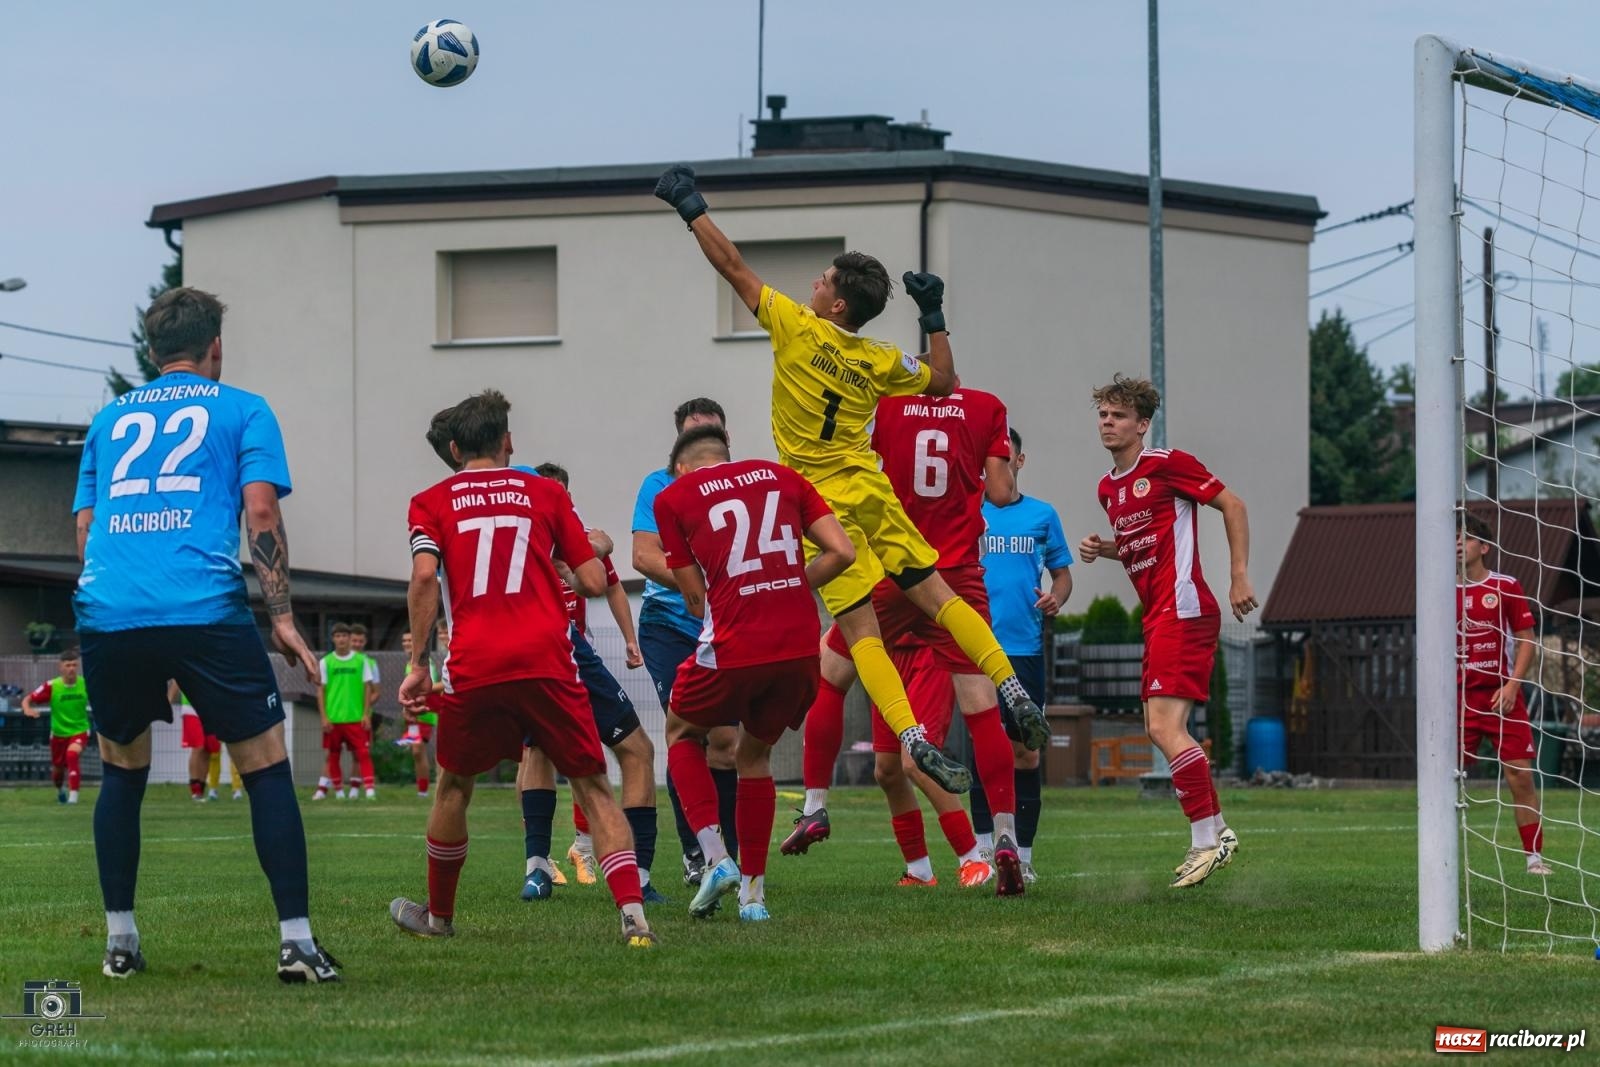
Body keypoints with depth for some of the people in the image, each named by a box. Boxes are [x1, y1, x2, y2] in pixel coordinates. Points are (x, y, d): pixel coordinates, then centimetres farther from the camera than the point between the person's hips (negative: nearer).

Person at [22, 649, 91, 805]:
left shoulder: (85, 684, -12)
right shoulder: (51, 686, -15)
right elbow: (27, 699, -12)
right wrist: (27, 709, -35)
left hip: (79, 731, -2)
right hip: (58, 733, 2)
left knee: (72, 754, -32)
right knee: (58, 768, 15)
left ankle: (73, 796, -30)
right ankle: (61, 790, 50)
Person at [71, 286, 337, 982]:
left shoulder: (110, 419, 24)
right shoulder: (241, 411, 13)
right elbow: (261, 512, 0)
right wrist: (282, 618, 0)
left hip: (106, 612, 4)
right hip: (205, 609, -3)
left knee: (122, 772, 20)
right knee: (266, 768, 3)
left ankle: (119, 942, 17)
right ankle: (296, 943, -5)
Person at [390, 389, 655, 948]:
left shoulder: (431, 503, 12)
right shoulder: (546, 493, 14)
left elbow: (425, 576, -5)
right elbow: (594, 583, 9)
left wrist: (417, 663, -1)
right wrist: (594, 550, 31)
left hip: (473, 668, 1)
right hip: (548, 662, 0)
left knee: (454, 785, 22)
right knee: (592, 787, 3)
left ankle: (439, 914, 34)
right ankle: (632, 913, -16)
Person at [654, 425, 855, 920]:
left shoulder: (673, 496, 7)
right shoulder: (781, 477, 16)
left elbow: (696, 597, 7)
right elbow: (841, 551, 8)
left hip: (735, 647, -3)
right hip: (801, 643, 3)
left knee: (681, 733, 24)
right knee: (755, 754, 25)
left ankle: (715, 857, 6)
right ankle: (753, 891, 22)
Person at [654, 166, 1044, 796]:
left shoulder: (796, 329, -9)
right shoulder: (878, 362, 2)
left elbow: (732, 267, -4)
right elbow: (942, 381, 20)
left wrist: (691, 208, 4)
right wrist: (934, 317, 20)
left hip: (821, 506, -4)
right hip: (870, 494, 4)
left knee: (861, 629, -8)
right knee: (937, 593, 9)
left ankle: (913, 739, -20)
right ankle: (1012, 691, -1)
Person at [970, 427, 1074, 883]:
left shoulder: (1042, 515, 10)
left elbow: (1062, 572, 16)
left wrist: (1056, 597, -5)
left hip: (1025, 647, 1)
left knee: (1025, 751, 1)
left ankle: (1022, 854, 8)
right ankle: (984, 847, -1)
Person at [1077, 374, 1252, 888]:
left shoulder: (1166, 464, -8)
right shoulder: (1107, 487, 17)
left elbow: (1232, 504, -7)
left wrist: (1239, 576, -12)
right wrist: (1103, 548, 10)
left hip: (1182, 609, -10)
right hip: (1157, 615, 10)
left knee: (1165, 727, -16)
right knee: (1159, 729, 9)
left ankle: (1207, 838, -11)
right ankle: (1215, 832, 18)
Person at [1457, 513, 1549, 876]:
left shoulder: (1507, 587, 1)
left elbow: (1527, 640, 1)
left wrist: (1512, 685, -10)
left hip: (1502, 696, -2)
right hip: (1460, 696, 2)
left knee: (1520, 776, -5)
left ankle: (1535, 856, 3)